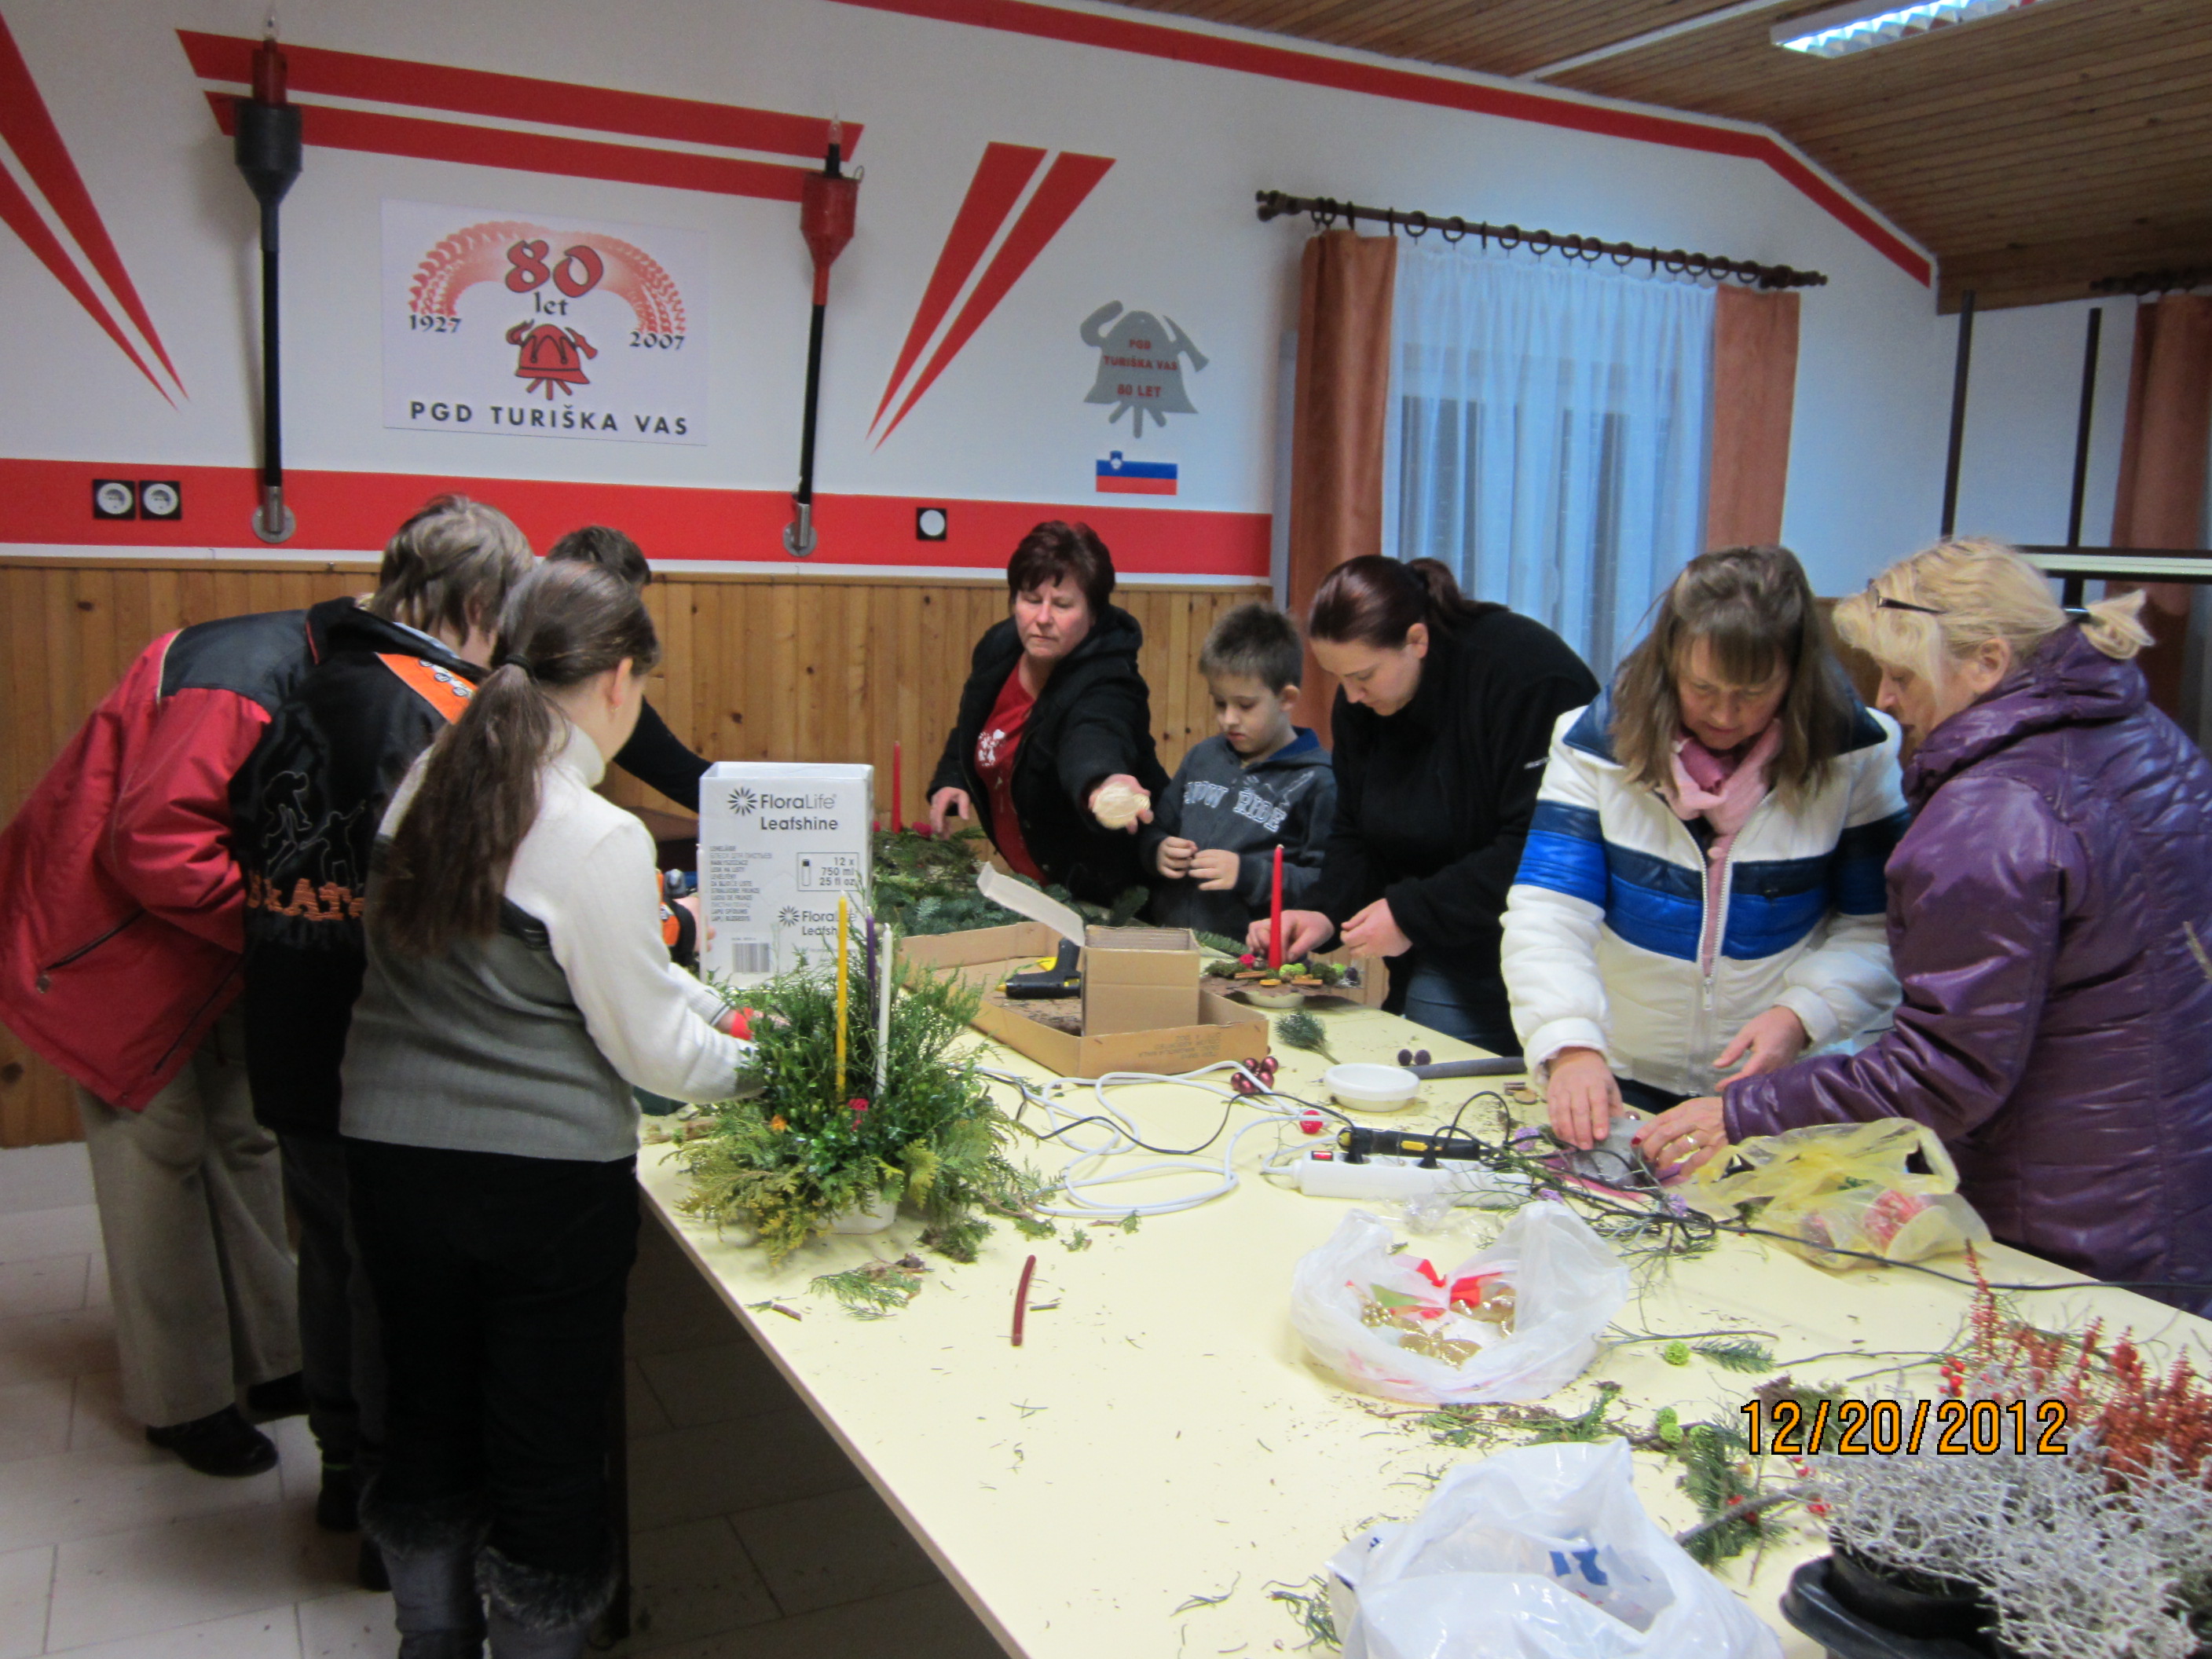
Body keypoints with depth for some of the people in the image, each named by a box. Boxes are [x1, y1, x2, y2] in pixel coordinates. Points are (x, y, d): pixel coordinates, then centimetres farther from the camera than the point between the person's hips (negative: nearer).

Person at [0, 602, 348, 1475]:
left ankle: (272, 1364, 23)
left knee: (242, 1141, 11)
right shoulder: (235, 685, -29)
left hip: (198, 946, 9)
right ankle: (183, 1403, 14)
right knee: (158, 1157, -1)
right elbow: (157, 849, -32)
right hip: (110, 942, -9)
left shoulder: (298, 674, 3)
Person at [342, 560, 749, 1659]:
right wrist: (754, 1063, 5)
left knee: (429, 1419, 23)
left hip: (394, 1156, 7)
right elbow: (646, 1045, -14)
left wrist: (708, 1000, 14)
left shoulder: (426, 786, -1)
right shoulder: (598, 839, -22)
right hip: (545, 1178, -6)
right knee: (548, 1446, 12)